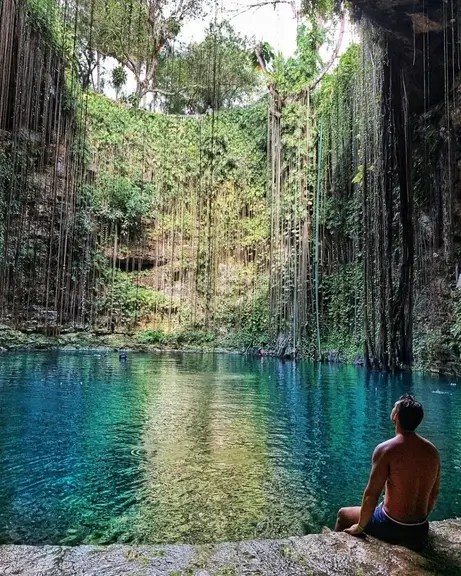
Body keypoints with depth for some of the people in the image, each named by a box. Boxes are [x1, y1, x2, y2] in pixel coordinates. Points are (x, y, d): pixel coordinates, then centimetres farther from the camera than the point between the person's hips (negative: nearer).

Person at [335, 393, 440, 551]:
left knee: (343, 515, 18)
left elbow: (371, 494, -18)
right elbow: (434, 493, 9)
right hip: (420, 531, 6)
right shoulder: (432, 450, -3)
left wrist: (359, 527, -4)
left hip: (392, 529, -5)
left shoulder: (385, 449, -21)